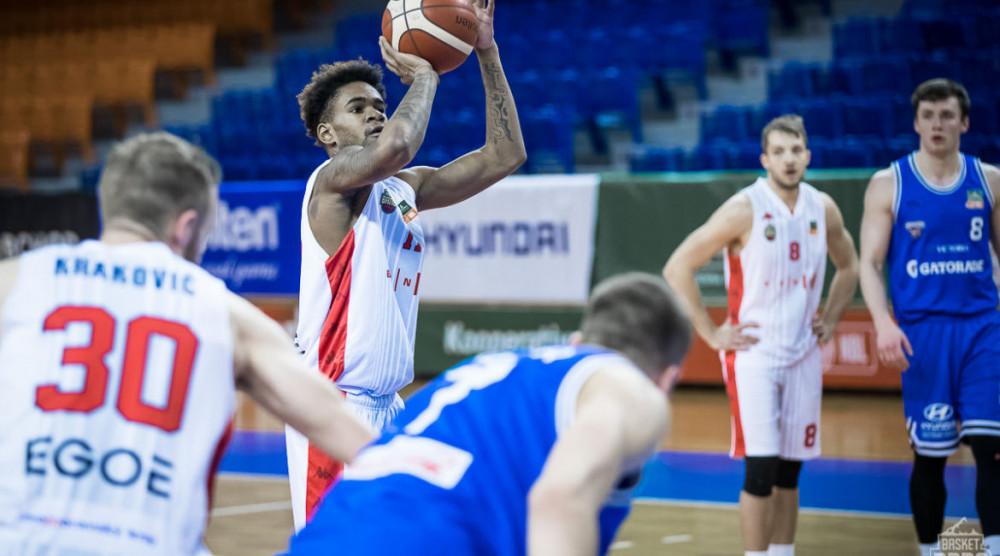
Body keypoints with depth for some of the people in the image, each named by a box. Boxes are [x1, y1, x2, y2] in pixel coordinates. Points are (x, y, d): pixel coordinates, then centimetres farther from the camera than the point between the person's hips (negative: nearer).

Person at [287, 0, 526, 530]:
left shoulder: (407, 188, 15)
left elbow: (504, 154, 13)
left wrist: (486, 52, 7)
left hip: (387, 407, 9)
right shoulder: (333, 178, -9)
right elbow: (395, 146, -31)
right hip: (335, 407, -9)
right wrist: (423, 76, -13)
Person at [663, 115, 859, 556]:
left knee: (790, 469, 10)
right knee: (761, 467, -11)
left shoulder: (823, 209, 3)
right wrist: (711, 333, -12)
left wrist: (830, 320, 12)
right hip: (753, 352, -5)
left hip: (803, 354, 5)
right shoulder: (745, 209, -13)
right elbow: (677, 268, -12)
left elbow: (848, 266, 23)